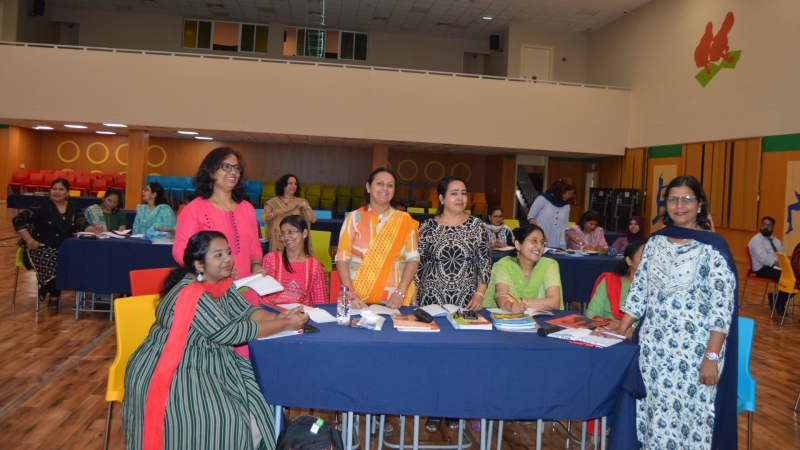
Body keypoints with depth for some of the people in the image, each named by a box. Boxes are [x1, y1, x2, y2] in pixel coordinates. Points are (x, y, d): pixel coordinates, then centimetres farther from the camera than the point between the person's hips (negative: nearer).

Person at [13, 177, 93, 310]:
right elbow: (18, 220, -8)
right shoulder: (42, 204, -2)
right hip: (40, 247, -4)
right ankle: (54, 295, -4)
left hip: (63, 249, 4)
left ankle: (46, 287, -3)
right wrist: (29, 241, -14)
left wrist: (92, 229, -24)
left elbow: (83, 225, -1)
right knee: (54, 263, -34)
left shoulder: (73, 208, 11)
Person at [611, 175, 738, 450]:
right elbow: (639, 291, 10)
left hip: (693, 349, -5)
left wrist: (711, 356, -17)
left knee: (688, 412, 3)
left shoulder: (713, 247, -10)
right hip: (653, 345, 5)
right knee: (652, 410, 12)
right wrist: (618, 334, 6)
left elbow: (723, 306, -13)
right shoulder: (656, 241, 6)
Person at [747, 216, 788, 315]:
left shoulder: (776, 240, 23)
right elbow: (764, 259, -17)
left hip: (778, 267, 8)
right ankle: (778, 303, -5)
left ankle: (778, 300, -1)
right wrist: (780, 264, -24)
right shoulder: (756, 240, -4)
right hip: (763, 269, -8)